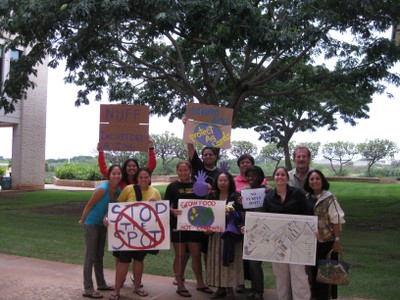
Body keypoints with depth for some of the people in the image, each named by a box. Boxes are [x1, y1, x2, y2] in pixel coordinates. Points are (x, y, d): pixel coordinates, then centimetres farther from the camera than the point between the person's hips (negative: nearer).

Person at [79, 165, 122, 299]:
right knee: (90, 256, -4)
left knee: (99, 255, 17)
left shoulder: (118, 191, -4)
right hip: (91, 224, -7)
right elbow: (88, 205, -15)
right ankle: (88, 289, 2)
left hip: (103, 224, 7)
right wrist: (82, 221, -5)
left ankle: (101, 284, 28)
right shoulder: (102, 189, -25)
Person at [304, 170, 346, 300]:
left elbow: (336, 220, -11)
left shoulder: (329, 198, -10)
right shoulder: (306, 198, 6)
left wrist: (337, 240, -14)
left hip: (326, 241, -5)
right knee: (314, 269, 13)